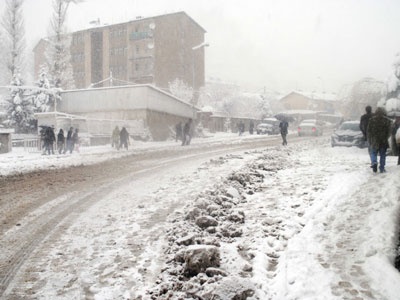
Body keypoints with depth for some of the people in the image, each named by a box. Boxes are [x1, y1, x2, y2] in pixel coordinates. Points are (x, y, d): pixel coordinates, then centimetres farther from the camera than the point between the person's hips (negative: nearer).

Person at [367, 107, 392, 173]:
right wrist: (386, 138, 11)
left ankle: (374, 162, -17)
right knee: (382, 155, 8)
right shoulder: (387, 121, -1)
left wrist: (369, 140, 9)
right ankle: (382, 168, 10)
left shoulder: (371, 120, -1)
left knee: (373, 153, 11)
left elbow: (368, 131, 2)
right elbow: (389, 131, -1)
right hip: (383, 141, 0)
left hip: (374, 141, 0)